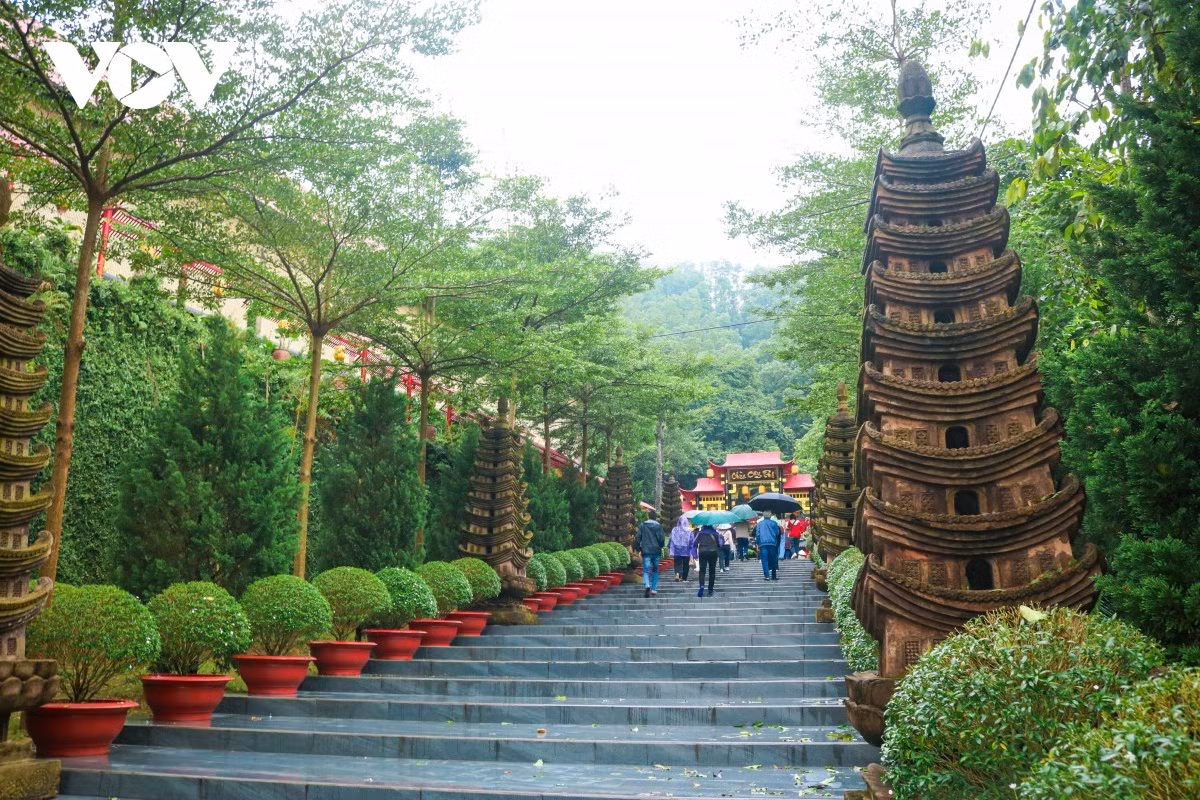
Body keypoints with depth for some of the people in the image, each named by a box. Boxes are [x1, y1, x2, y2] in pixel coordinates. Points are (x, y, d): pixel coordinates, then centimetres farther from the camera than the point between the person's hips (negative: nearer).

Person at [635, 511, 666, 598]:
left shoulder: (642, 526, 2)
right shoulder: (658, 526, -1)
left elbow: (637, 538, 0)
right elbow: (661, 539, -5)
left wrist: (638, 548, 8)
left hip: (646, 551, 0)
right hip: (656, 551, 0)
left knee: (646, 570, -3)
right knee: (655, 570, 16)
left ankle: (647, 585, -29)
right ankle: (654, 589, 14)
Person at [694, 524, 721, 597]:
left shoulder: (700, 532, 2)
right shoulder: (715, 532, 3)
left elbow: (695, 543, 0)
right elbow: (719, 544, 3)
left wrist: (695, 554, 7)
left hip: (702, 552, 0)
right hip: (713, 552, 1)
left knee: (702, 571, 0)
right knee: (712, 571, 9)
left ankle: (702, 586, -26)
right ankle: (710, 590, 10)